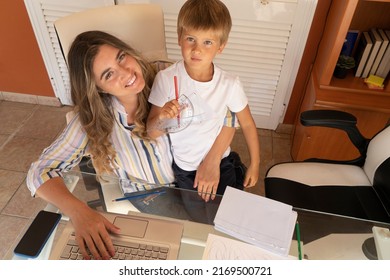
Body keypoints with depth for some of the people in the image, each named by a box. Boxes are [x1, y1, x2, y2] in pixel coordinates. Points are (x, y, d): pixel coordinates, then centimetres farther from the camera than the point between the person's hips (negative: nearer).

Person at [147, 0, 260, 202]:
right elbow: (152, 133, -16)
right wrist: (161, 118, -39)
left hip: (220, 163, 1)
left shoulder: (230, 84, -20)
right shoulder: (166, 79, -21)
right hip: (182, 168, 0)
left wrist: (254, 165, 1)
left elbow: (247, 124, -5)